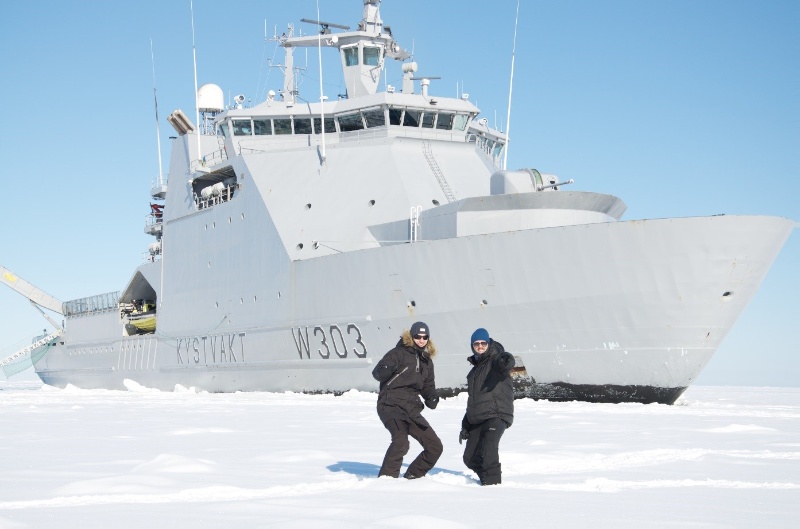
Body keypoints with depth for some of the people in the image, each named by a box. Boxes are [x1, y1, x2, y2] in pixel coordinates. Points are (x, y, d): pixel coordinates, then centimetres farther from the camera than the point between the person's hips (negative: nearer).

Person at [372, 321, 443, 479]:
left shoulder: (426, 361, 18)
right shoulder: (399, 353, -4)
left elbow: (428, 386, 27)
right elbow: (377, 373, -12)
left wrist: (432, 399, 5)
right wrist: (387, 370, -35)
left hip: (411, 409, 8)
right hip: (391, 405, -8)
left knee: (435, 446, 9)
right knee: (401, 442, -32)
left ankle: (412, 477, 22)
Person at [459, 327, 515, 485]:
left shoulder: (496, 361, 0)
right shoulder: (475, 370, 24)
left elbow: (506, 362, -28)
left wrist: (506, 361, -53)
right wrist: (465, 426, 27)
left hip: (497, 415, -8)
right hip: (476, 419, 8)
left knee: (489, 443, -31)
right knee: (470, 458, 7)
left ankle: (492, 481, -31)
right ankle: (486, 478, 27)